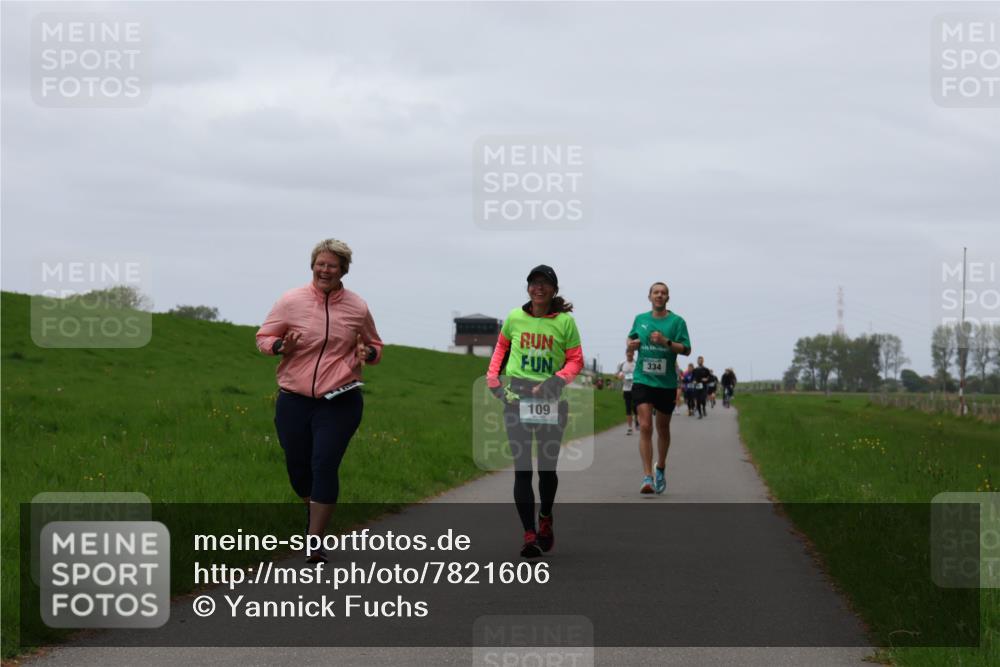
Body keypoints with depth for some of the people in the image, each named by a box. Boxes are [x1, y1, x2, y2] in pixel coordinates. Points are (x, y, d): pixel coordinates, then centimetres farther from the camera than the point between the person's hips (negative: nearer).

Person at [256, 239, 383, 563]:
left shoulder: (357, 308, 3)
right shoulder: (291, 301, -2)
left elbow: (375, 347, 18)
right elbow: (263, 337, 6)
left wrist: (367, 353, -7)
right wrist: (281, 346, -17)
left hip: (339, 402, -1)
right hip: (294, 400, 1)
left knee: (325, 466, -11)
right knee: (297, 467, 9)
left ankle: (314, 541, -6)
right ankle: (313, 511, 42)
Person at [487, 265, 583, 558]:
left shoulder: (565, 321, -2)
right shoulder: (514, 317, 4)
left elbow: (575, 360, 2)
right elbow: (501, 347, 20)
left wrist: (556, 381, -14)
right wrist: (494, 380, 9)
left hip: (551, 401, 0)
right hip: (517, 397, 0)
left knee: (547, 467, 8)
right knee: (522, 468, -8)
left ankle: (545, 520, 36)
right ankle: (529, 535, -10)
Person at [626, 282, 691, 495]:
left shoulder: (677, 321, -1)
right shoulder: (640, 319, 8)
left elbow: (686, 349, -6)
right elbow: (631, 338, 24)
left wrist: (666, 342, -20)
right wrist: (631, 344, 1)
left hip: (666, 383, 0)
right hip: (642, 380, 0)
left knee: (663, 428, 14)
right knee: (645, 427, -14)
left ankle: (660, 469, 36)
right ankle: (647, 477, -17)